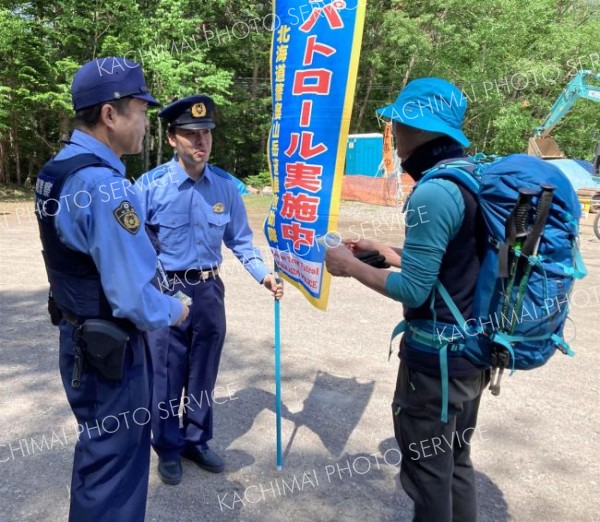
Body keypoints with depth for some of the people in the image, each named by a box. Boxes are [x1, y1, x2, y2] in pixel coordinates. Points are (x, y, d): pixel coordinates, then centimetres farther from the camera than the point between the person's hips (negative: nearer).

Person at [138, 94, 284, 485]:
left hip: (209, 291, 3)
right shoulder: (151, 185, -11)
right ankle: (168, 450, 33)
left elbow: (240, 240, 6)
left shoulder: (226, 185, -2)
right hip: (166, 292, -3)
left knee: (203, 375, 18)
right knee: (167, 377, 9)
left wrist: (264, 274, -7)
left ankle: (196, 441, 40)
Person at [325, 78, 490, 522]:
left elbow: (413, 290, -22)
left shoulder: (434, 192, -23)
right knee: (456, 462, 24)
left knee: (429, 470, 11)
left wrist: (351, 267, -9)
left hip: (437, 356, -9)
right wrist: (381, 250, 14)